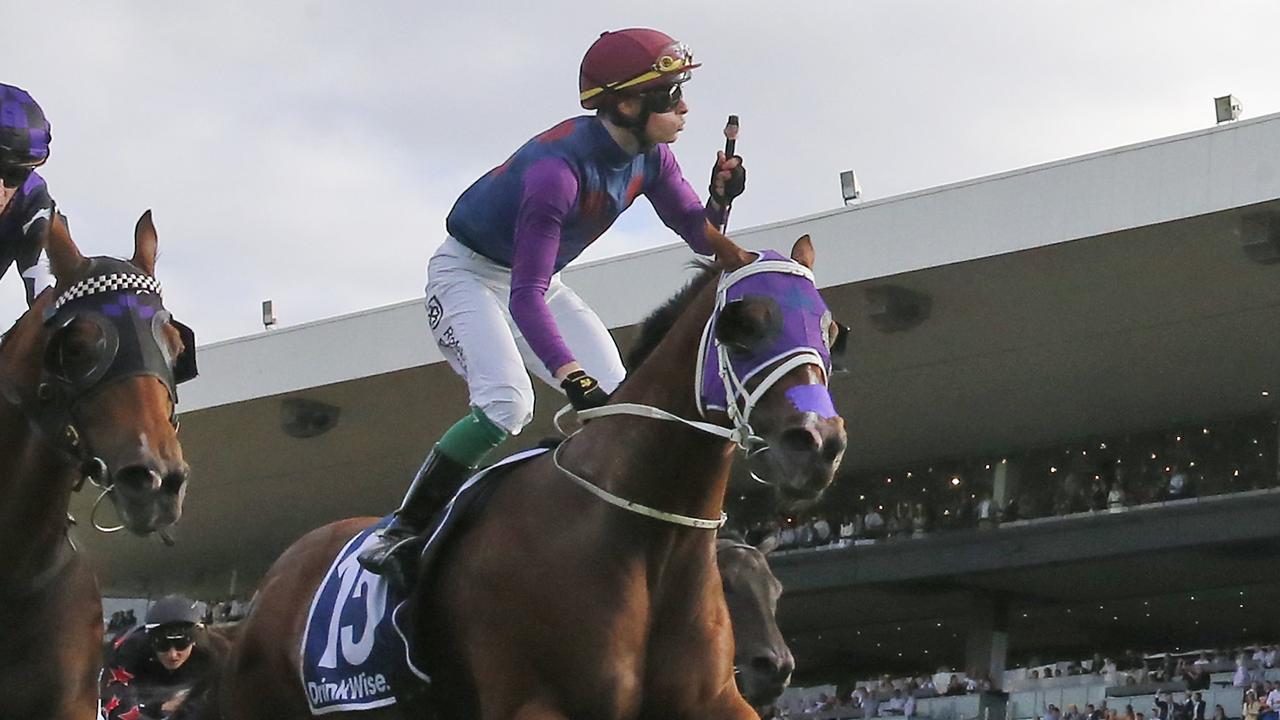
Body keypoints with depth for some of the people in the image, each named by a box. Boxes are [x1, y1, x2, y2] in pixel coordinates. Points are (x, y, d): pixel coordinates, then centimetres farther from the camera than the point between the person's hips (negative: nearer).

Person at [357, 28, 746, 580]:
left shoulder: (650, 157, -12)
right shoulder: (558, 168, -36)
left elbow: (699, 236, -2)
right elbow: (525, 298, -39)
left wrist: (721, 197, -25)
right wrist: (574, 380, -49)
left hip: (538, 280, 8)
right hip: (469, 273, -8)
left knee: (617, 403, -7)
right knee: (506, 404, -27)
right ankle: (400, 534, -21)